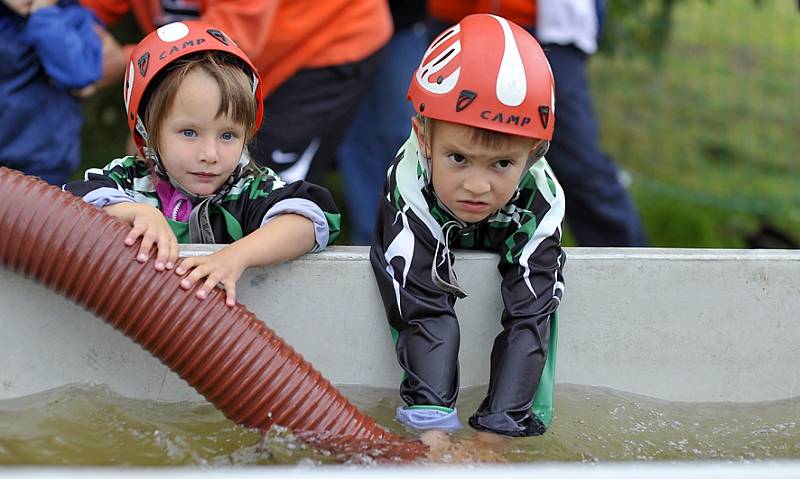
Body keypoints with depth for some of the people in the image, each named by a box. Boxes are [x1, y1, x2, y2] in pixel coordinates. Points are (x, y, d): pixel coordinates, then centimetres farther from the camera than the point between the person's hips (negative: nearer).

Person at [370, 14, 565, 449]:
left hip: (505, 266, 1)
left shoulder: (540, 201, -34)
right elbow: (426, 313, -45)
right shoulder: (409, 186, -40)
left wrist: (493, 432, -46)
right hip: (426, 268, -1)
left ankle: (534, 421, -3)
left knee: (540, 292, -17)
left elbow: (528, 320, -38)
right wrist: (432, 429, -52)